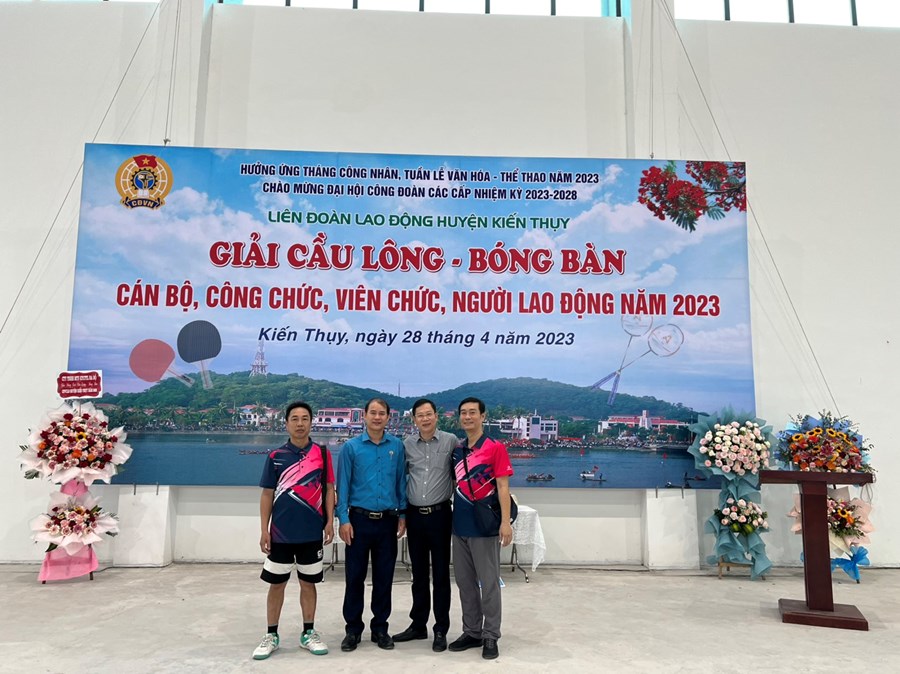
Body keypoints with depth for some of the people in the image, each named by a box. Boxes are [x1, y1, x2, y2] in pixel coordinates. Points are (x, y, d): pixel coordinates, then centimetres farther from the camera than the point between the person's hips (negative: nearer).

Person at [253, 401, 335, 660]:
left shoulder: (322, 454, 0)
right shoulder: (275, 456, -1)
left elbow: (328, 490, 3)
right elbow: (267, 495, 2)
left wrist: (330, 521, -5)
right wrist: (264, 530, -2)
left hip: (312, 532, 0)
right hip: (280, 532, 0)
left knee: (308, 583, 11)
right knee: (276, 583, 9)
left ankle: (308, 633, 24)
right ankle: (271, 635, 23)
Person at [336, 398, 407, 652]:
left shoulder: (397, 446, 2)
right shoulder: (351, 447, -1)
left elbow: (401, 482, 7)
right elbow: (343, 485, -2)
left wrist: (402, 515, 4)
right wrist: (344, 519, -7)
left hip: (387, 521, 1)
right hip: (359, 519, -1)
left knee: (384, 577, 9)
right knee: (354, 576, 6)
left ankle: (380, 628, 23)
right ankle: (353, 628, 21)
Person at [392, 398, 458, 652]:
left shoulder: (450, 441, -5)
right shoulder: (406, 444, 3)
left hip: (440, 515, -2)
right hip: (414, 515, 3)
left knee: (441, 574, 5)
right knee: (419, 573, 14)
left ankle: (441, 629, 16)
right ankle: (418, 624, 27)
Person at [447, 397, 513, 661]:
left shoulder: (495, 448, -7)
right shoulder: (456, 450, 9)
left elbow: (503, 487, -11)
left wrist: (505, 522, -18)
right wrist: (450, 517, 11)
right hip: (459, 526, 6)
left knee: (489, 584, 3)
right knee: (465, 583, 13)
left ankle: (491, 636, 15)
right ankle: (471, 632, 26)